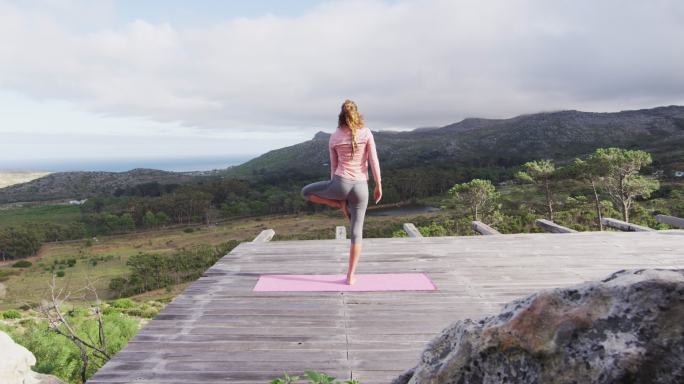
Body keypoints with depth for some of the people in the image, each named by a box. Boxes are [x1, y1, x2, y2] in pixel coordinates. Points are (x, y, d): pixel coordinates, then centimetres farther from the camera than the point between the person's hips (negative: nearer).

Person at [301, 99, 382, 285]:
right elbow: (374, 161, -4)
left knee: (306, 192, 24)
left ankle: (341, 205, 18)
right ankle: (350, 276, 10)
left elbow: (334, 166, 11)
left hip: (340, 183, -1)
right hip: (360, 187, 1)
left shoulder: (334, 138, 5)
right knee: (356, 231, 10)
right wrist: (379, 185, 4)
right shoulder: (366, 133, 1)